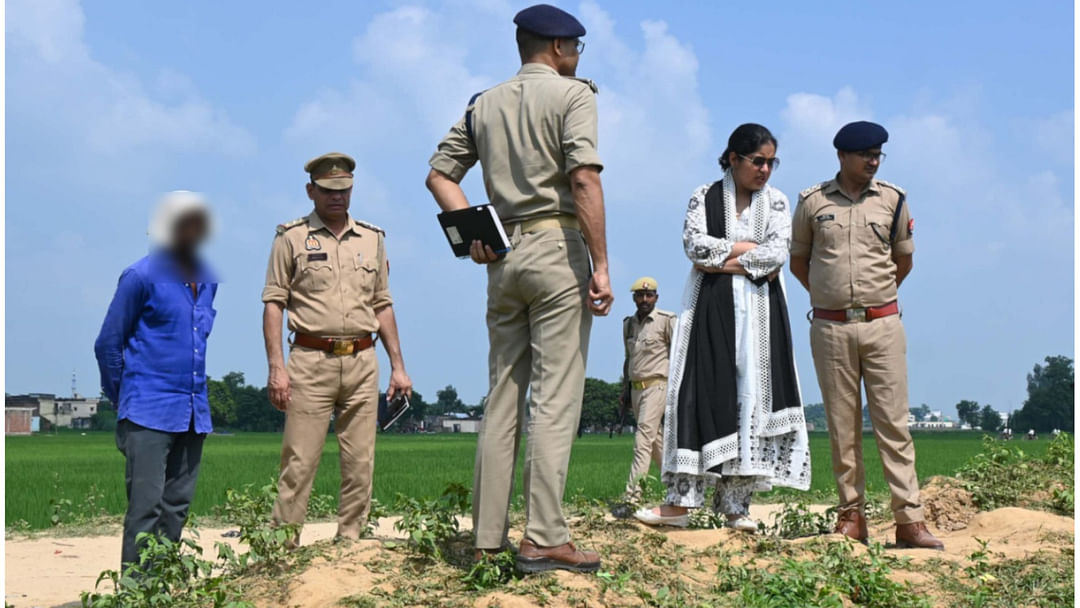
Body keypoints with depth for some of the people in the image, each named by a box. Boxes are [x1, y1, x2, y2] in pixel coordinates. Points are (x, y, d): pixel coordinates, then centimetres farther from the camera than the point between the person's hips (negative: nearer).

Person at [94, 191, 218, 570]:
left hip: (193, 413, 6)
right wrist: (122, 400, 7)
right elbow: (108, 343, -1)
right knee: (146, 507, -9)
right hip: (150, 413, -6)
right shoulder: (142, 277, -7)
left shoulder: (207, 280, 13)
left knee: (177, 507, 8)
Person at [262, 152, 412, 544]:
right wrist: (276, 366, -10)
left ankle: (350, 542, 10)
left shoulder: (372, 239, 16)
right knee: (299, 461, -6)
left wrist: (397, 365, 12)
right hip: (311, 362, -4)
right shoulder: (291, 238, 5)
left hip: (362, 363, 4)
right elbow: (273, 303, 1)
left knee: (360, 463, 3)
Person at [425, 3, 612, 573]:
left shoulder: (484, 105, 16)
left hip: (503, 255, 6)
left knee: (502, 399, 8)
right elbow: (584, 180, -13)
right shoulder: (572, 93, -1)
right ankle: (543, 538, -9)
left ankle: (487, 539, 9)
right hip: (557, 248, -6)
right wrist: (601, 265, -14)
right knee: (555, 398, -6)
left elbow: (439, 174, 13)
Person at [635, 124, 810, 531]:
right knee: (702, 393, -8)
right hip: (711, 309, -1)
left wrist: (722, 260, -9)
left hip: (760, 310, 1)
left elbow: (778, 253, -5)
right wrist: (749, 248, -7)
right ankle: (681, 501, -9)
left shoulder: (776, 202, 10)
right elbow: (695, 245, -8)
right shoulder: (705, 197, 8)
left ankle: (736, 505, -1)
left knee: (752, 394, -3)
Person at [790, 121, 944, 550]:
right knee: (842, 425, 4)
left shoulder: (893, 200, 6)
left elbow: (903, 260, 16)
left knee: (893, 422, -3)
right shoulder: (812, 201, 4)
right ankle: (851, 514, 12)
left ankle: (909, 519, -3)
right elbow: (798, 259, 14)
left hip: (883, 324, 0)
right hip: (831, 327, 0)